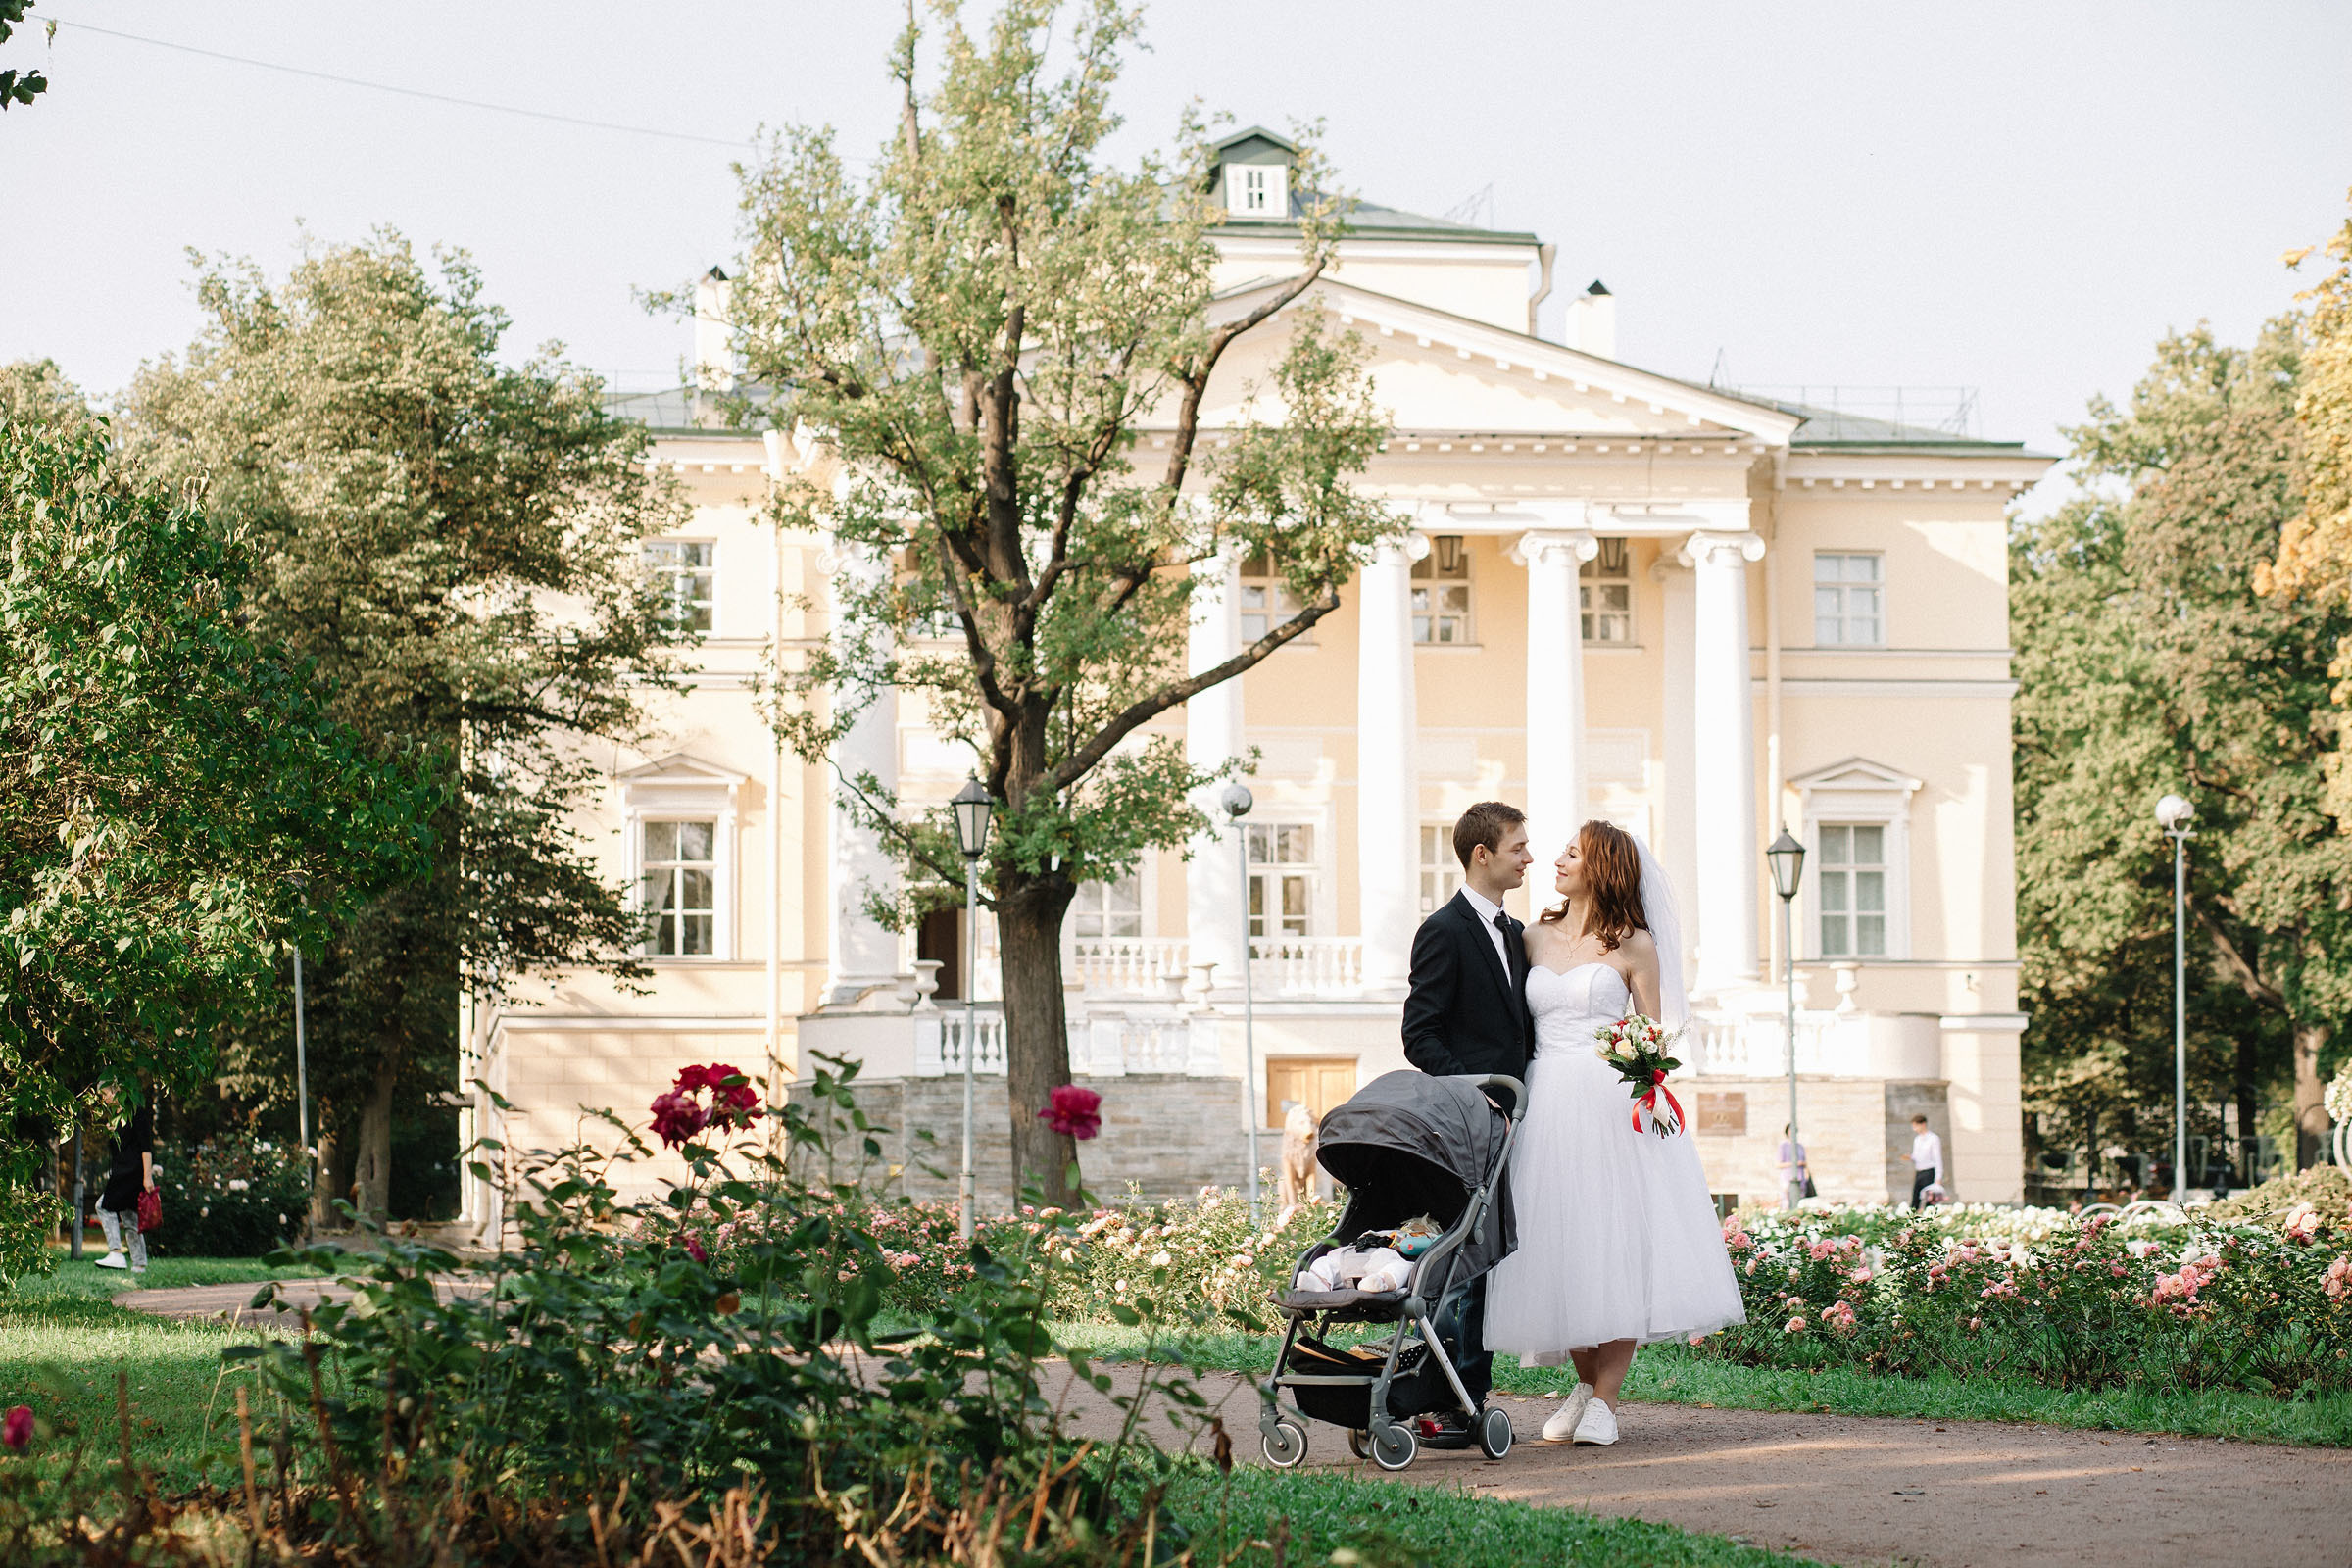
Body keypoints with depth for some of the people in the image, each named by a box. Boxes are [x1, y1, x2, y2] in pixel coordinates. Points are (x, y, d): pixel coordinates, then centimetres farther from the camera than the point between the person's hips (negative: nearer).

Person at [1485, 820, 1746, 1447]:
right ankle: (1585, 1383, 18)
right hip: (1547, 1105, 4)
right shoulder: (1536, 939, 13)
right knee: (1559, 1247, 4)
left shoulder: (1634, 944, 2)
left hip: (1611, 1105, -4)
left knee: (1615, 1241, -6)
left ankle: (1605, 1400, -3)